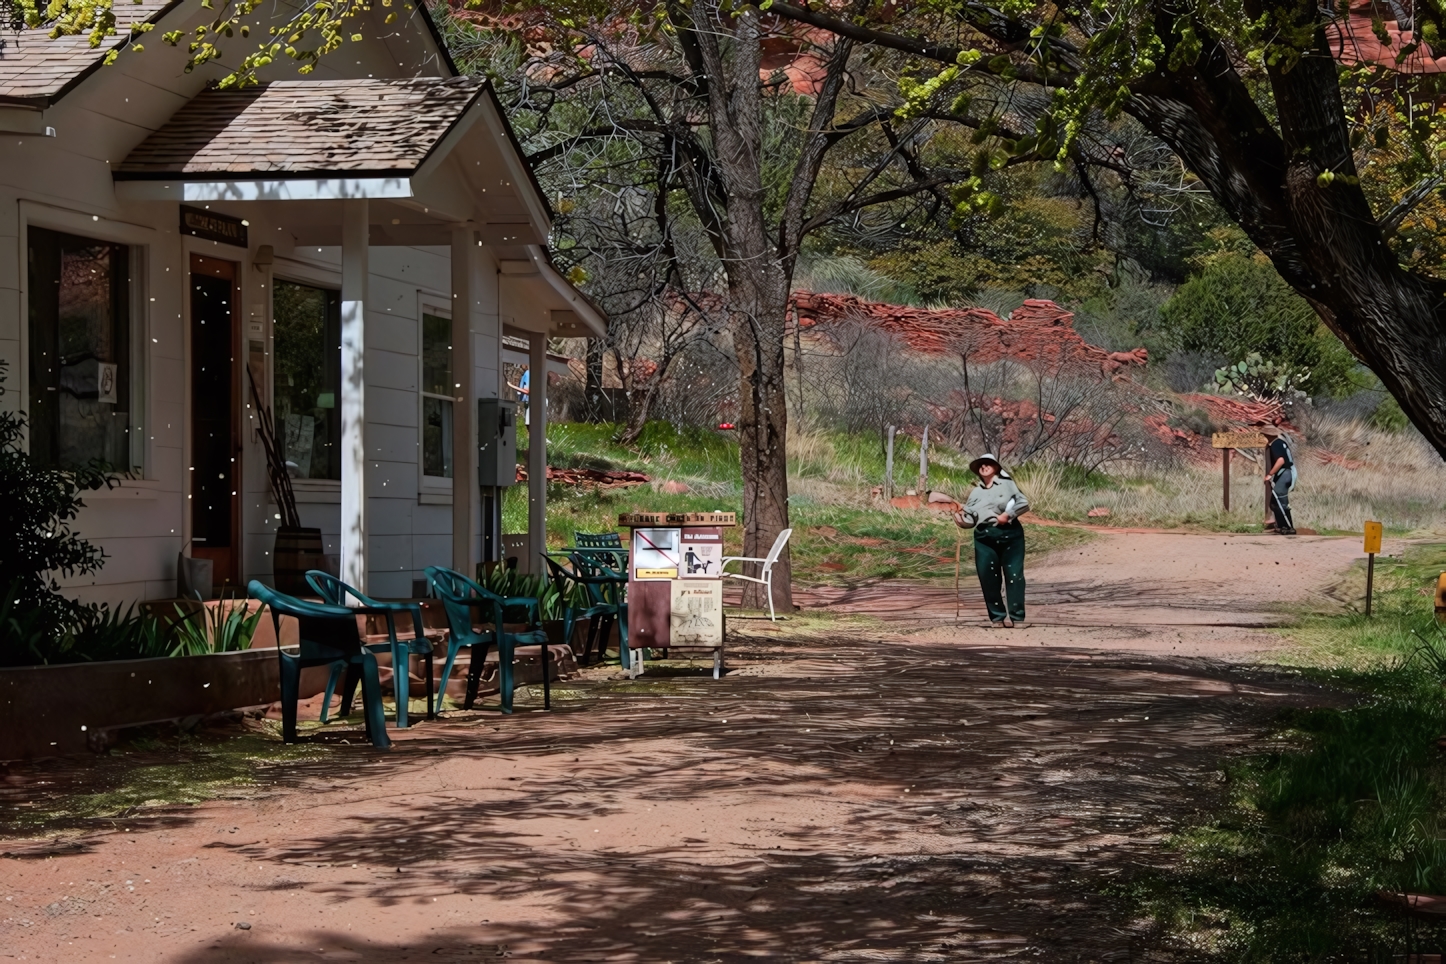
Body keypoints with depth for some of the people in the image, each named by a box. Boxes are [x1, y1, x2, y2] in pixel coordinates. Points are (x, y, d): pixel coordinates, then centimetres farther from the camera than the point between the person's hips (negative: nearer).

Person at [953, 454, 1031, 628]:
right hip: (985, 537, 3)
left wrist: (1008, 514, -13)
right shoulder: (975, 492, 17)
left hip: (1009, 534, -3)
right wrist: (960, 520, -9)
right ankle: (997, 617, 8)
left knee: (1014, 575, -6)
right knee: (988, 578, -1)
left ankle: (1017, 617, -2)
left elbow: (1024, 503, 0)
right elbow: (970, 518, 13)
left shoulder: (1007, 484, 7)